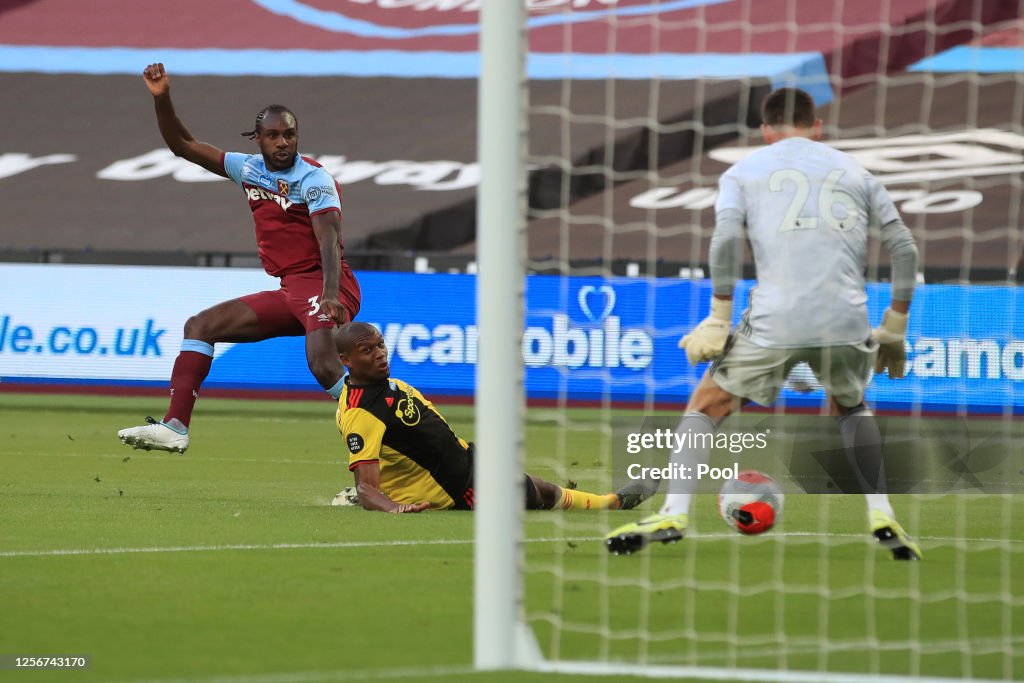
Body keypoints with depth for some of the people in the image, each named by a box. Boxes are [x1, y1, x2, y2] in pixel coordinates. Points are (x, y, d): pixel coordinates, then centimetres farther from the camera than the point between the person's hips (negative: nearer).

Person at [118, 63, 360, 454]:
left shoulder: (315, 180, -10)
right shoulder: (249, 169, 11)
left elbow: (329, 240, -24)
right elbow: (183, 146, 18)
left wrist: (330, 295, -39)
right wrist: (162, 99, 4)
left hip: (322, 286, -8)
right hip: (288, 292, 8)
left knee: (323, 364, -33)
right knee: (200, 326, 6)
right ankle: (175, 427, 0)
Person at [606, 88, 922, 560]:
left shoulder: (743, 172, 16)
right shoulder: (854, 172, 23)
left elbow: (726, 238, -3)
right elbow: (904, 249, 17)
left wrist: (720, 318, 0)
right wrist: (894, 330, 24)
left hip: (775, 322, -2)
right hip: (847, 321, 2)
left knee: (707, 406, 13)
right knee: (851, 407, 29)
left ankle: (674, 514, -1)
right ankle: (881, 516, 16)